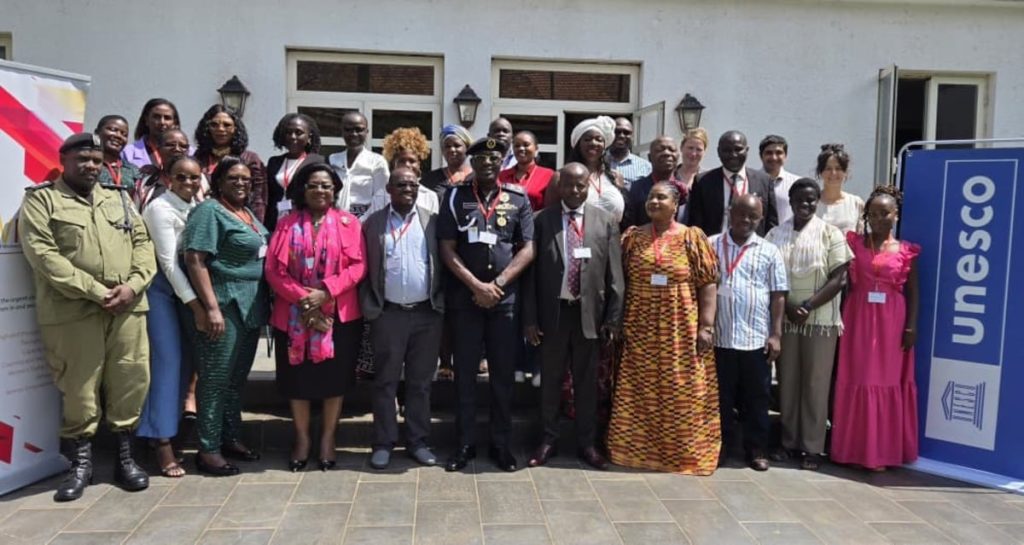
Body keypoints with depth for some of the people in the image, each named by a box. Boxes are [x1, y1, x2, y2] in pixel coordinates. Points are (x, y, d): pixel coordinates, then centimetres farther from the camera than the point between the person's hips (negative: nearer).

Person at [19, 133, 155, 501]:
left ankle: (125, 457, 20)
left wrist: (133, 285, -7)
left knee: (131, 382, 5)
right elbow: (43, 255, -8)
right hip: (73, 311, -3)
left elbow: (143, 243, 12)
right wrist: (95, 291, -14)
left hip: (127, 308, 4)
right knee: (78, 387, 3)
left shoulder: (119, 199, 19)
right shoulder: (40, 200, 4)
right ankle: (81, 463, 19)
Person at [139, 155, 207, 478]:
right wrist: (196, 306, -17)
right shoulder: (161, 208, -13)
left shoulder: (196, 206, 7)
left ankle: (170, 426, 18)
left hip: (185, 285, 7)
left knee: (186, 360, 6)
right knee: (167, 361, -9)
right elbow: (168, 262, -16)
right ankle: (163, 442, -5)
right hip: (161, 287, -7)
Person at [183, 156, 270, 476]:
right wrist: (212, 308, -22)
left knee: (238, 378, 15)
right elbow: (195, 260, -16)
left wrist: (261, 305, 15)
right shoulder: (210, 211, -8)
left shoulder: (249, 214, 16)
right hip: (225, 306, -8)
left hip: (251, 308, 8)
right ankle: (208, 450, 8)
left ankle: (231, 439, 26)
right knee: (216, 379, -1)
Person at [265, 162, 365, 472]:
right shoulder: (287, 224, 5)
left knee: (334, 377, 5)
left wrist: (326, 292, -16)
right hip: (294, 315, 1)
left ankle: (328, 438, 20)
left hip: (339, 314, -1)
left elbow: (358, 266, -6)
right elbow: (273, 269, -1)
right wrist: (301, 296, -14)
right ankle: (302, 438, 23)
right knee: (298, 378, 8)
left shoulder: (348, 222, 2)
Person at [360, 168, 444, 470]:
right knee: (385, 382, 6)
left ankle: (418, 441, 20)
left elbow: (442, 264, 5)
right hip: (387, 314, -1)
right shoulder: (373, 222, 4)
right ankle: (384, 443, 16)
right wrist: (369, 307, -2)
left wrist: (440, 303, -1)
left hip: (427, 313, 1)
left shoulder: (432, 220, 5)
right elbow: (363, 267, 4)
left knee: (420, 382, 9)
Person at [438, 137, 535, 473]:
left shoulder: (518, 198, 5)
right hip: (465, 297, 0)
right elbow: (447, 249, -1)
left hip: (506, 298, 0)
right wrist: (477, 286, -11)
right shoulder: (456, 197, 4)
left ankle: (501, 443, 19)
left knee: (503, 374, 7)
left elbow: (527, 249, 1)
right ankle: (465, 443, 18)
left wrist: (497, 284, -10)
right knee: (465, 373, 6)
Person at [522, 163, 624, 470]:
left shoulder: (606, 222, 2)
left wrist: (614, 318, -2)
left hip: (590, 312, 1)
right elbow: (531, 272, -1)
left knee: (587, 381, 11)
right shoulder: (542, 221, 0)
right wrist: (530, 318, -5)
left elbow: (614, 274, 2)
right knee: (551, 379, 11)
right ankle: (548, 439, 27)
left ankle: (587, 443, 25)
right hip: (552, 312, 0)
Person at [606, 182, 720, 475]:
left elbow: (707, 285, -3)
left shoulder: (692, 238, 0)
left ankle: (682, 451, 20)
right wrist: (618, 321, 2)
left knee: (682, 392, 5)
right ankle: (640, 447, 23)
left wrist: (706, 326, -9)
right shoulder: (632, 237, 6)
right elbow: (621, 281, 7)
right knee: (641, 391, 8)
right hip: (641, 330, 2)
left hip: (680, 331, -2)